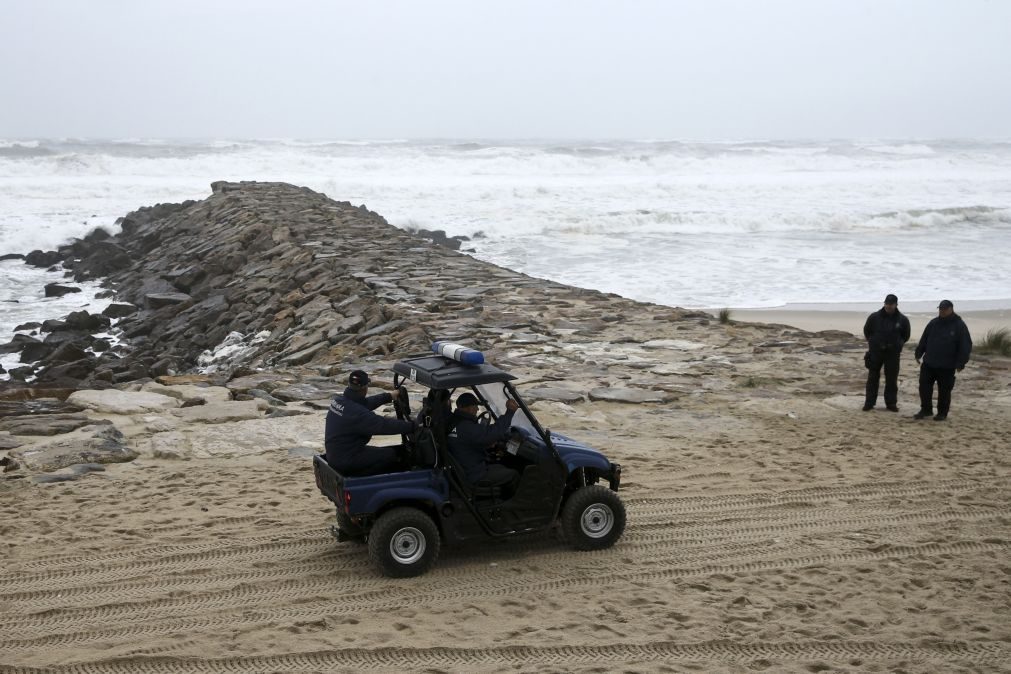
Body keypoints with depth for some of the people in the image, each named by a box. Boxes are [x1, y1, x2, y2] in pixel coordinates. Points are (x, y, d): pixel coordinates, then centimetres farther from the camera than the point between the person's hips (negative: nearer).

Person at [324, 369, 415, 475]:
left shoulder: (338, 400, 0)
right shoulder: (357, 413, -27)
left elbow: (366, 403, 15)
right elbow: (384, 425, -25)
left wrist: (389, 396, 21)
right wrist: (412, 426, -18)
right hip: (346, 462, -9)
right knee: (392, 454, -2)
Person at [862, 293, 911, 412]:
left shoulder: (902, 320, -3)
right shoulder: (874, 317, -5)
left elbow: (905, 336, 12)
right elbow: (867, 331, 11)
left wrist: (897, 345, 6)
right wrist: (873, 343, 8)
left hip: (893, 353, 0)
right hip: (875, 352, 0)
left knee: (892, 379, 4)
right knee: (872, 378, 3)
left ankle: (891, 403, 13)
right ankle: (869, 403, 9)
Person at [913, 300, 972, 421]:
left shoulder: (959, 325, -6)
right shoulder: (933, 323, 7)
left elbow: (966, 346, -8)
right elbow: (924, 340, 14)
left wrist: (960, 363, -13)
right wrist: (918, 354, 8)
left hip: (947, 367, -4)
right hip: (929, 363, 4)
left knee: (944, 390, 3)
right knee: (924, 386, 3)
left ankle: (942, 412, 16)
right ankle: (925, 409, 15)